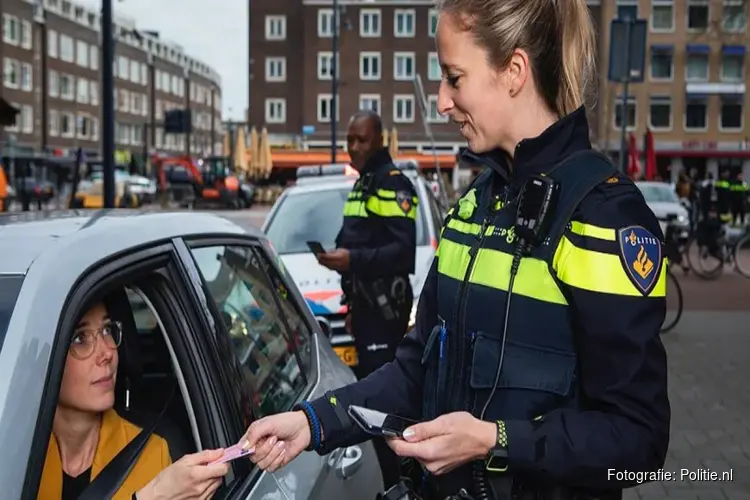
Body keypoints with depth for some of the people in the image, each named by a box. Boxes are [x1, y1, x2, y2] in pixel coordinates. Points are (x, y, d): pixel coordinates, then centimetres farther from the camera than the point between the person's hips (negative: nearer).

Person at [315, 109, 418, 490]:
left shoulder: (393, 183, -11)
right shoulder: (362, 185, 21)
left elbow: (403, 250, -21)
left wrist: (353, 259, -30)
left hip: (385, 307, -10)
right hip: (365, 305, 10)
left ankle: (387, 479, -5)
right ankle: (373, 473, 25)